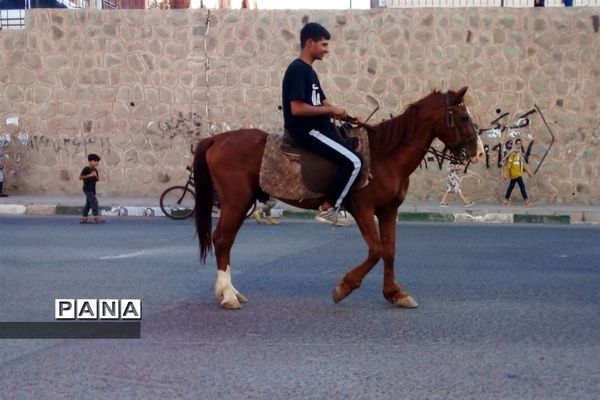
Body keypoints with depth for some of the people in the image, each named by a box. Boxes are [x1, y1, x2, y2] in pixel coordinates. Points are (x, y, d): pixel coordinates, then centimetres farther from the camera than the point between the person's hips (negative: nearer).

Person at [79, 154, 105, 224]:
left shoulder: (95, 170, 13)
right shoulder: (86, 169, -11)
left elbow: (97, 179, 19)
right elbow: (80, 177, -17)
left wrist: (96, 176, -5)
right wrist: (90, 175, -23)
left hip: (92, 189, 9)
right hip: (87, 188, -9)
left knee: (89, 203, 11)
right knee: (94, 201, -16)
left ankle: (84, 218, 18)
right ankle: (96, 217, -19)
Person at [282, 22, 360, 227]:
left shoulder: (308, 70, 16)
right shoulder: (297, 69, -14)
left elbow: (323, 104, 19)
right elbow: (297, 108, -23)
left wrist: (348, 117, 5)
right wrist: (331, 110, -14)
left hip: (317, 128, 10)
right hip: (305, 131, -10)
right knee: (353, 162, -19)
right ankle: (327, 209, -9)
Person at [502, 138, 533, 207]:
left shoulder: (520, 153, 15)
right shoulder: (513, 153, -12)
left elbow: (523, 164, 21)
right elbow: (509, 163, -16)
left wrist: (528, 172, 20)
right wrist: (506, 173, -19)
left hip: (518, 173, 9)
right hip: (515, 173, -9)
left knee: (511, 186, 11)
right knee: (522, 185, -9)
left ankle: (506, 200, 17)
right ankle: (527, 201, -6)